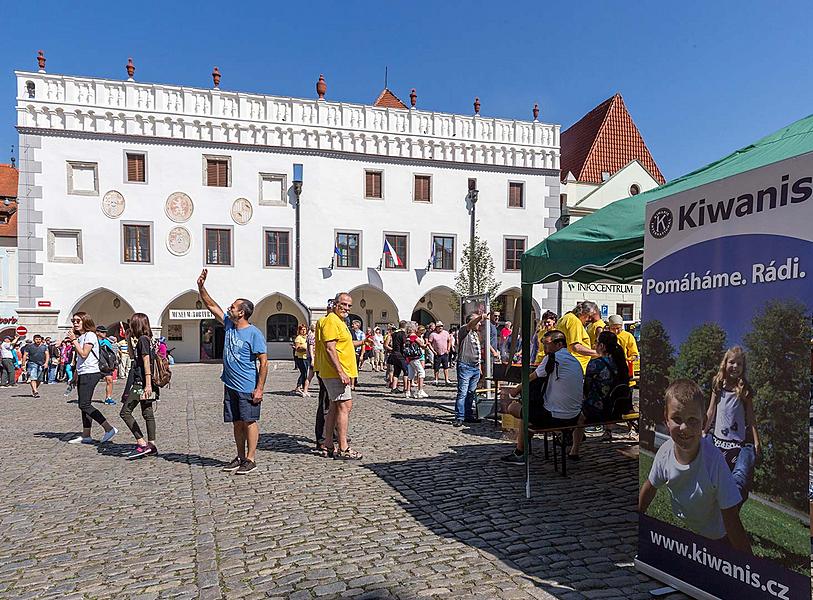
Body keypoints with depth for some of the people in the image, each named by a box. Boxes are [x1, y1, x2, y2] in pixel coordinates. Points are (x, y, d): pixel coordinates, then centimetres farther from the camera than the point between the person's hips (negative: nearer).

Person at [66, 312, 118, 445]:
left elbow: (84, 354, -17)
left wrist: (74, 340, -10)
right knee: (84, 405, 8)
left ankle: (109, 429, -14)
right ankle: (86, 436, 12)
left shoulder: (90, 335, -9)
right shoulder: (80, 336, 19)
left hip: (90, 373, -9)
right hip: (83, 374, 9)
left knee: (84, 404, -13)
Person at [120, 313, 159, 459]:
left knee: (125, 412, -8)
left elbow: (146, 362, -21)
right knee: (148, 413, 10)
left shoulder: (142, 339, -13)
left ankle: (142, 444, -12)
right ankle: (151, 445, 12)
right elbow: (132, 355, 31)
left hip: (140, 382, -10)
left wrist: (148, 384, -24)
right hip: (143, 383, 10)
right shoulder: (146, 339, 16)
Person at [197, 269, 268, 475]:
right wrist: (201, 287, 6)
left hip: (248, 388, -7)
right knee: (237, 423, 13)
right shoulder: (229, 325, 7)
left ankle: (251, 460, 6)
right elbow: (212, 305, 16)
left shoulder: (254, 334, -14)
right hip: (230, 386, 8)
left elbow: (263, 362, -15)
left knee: (249, 422, -1)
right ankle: (240, 458, 23)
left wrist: (259, 388, -18)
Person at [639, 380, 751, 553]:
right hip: (682, 530, 4)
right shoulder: (665, 452, -22)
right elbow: (650, 487, 0)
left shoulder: (714, 460, -35)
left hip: (717, 537, -4)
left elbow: (731, 519, -27)